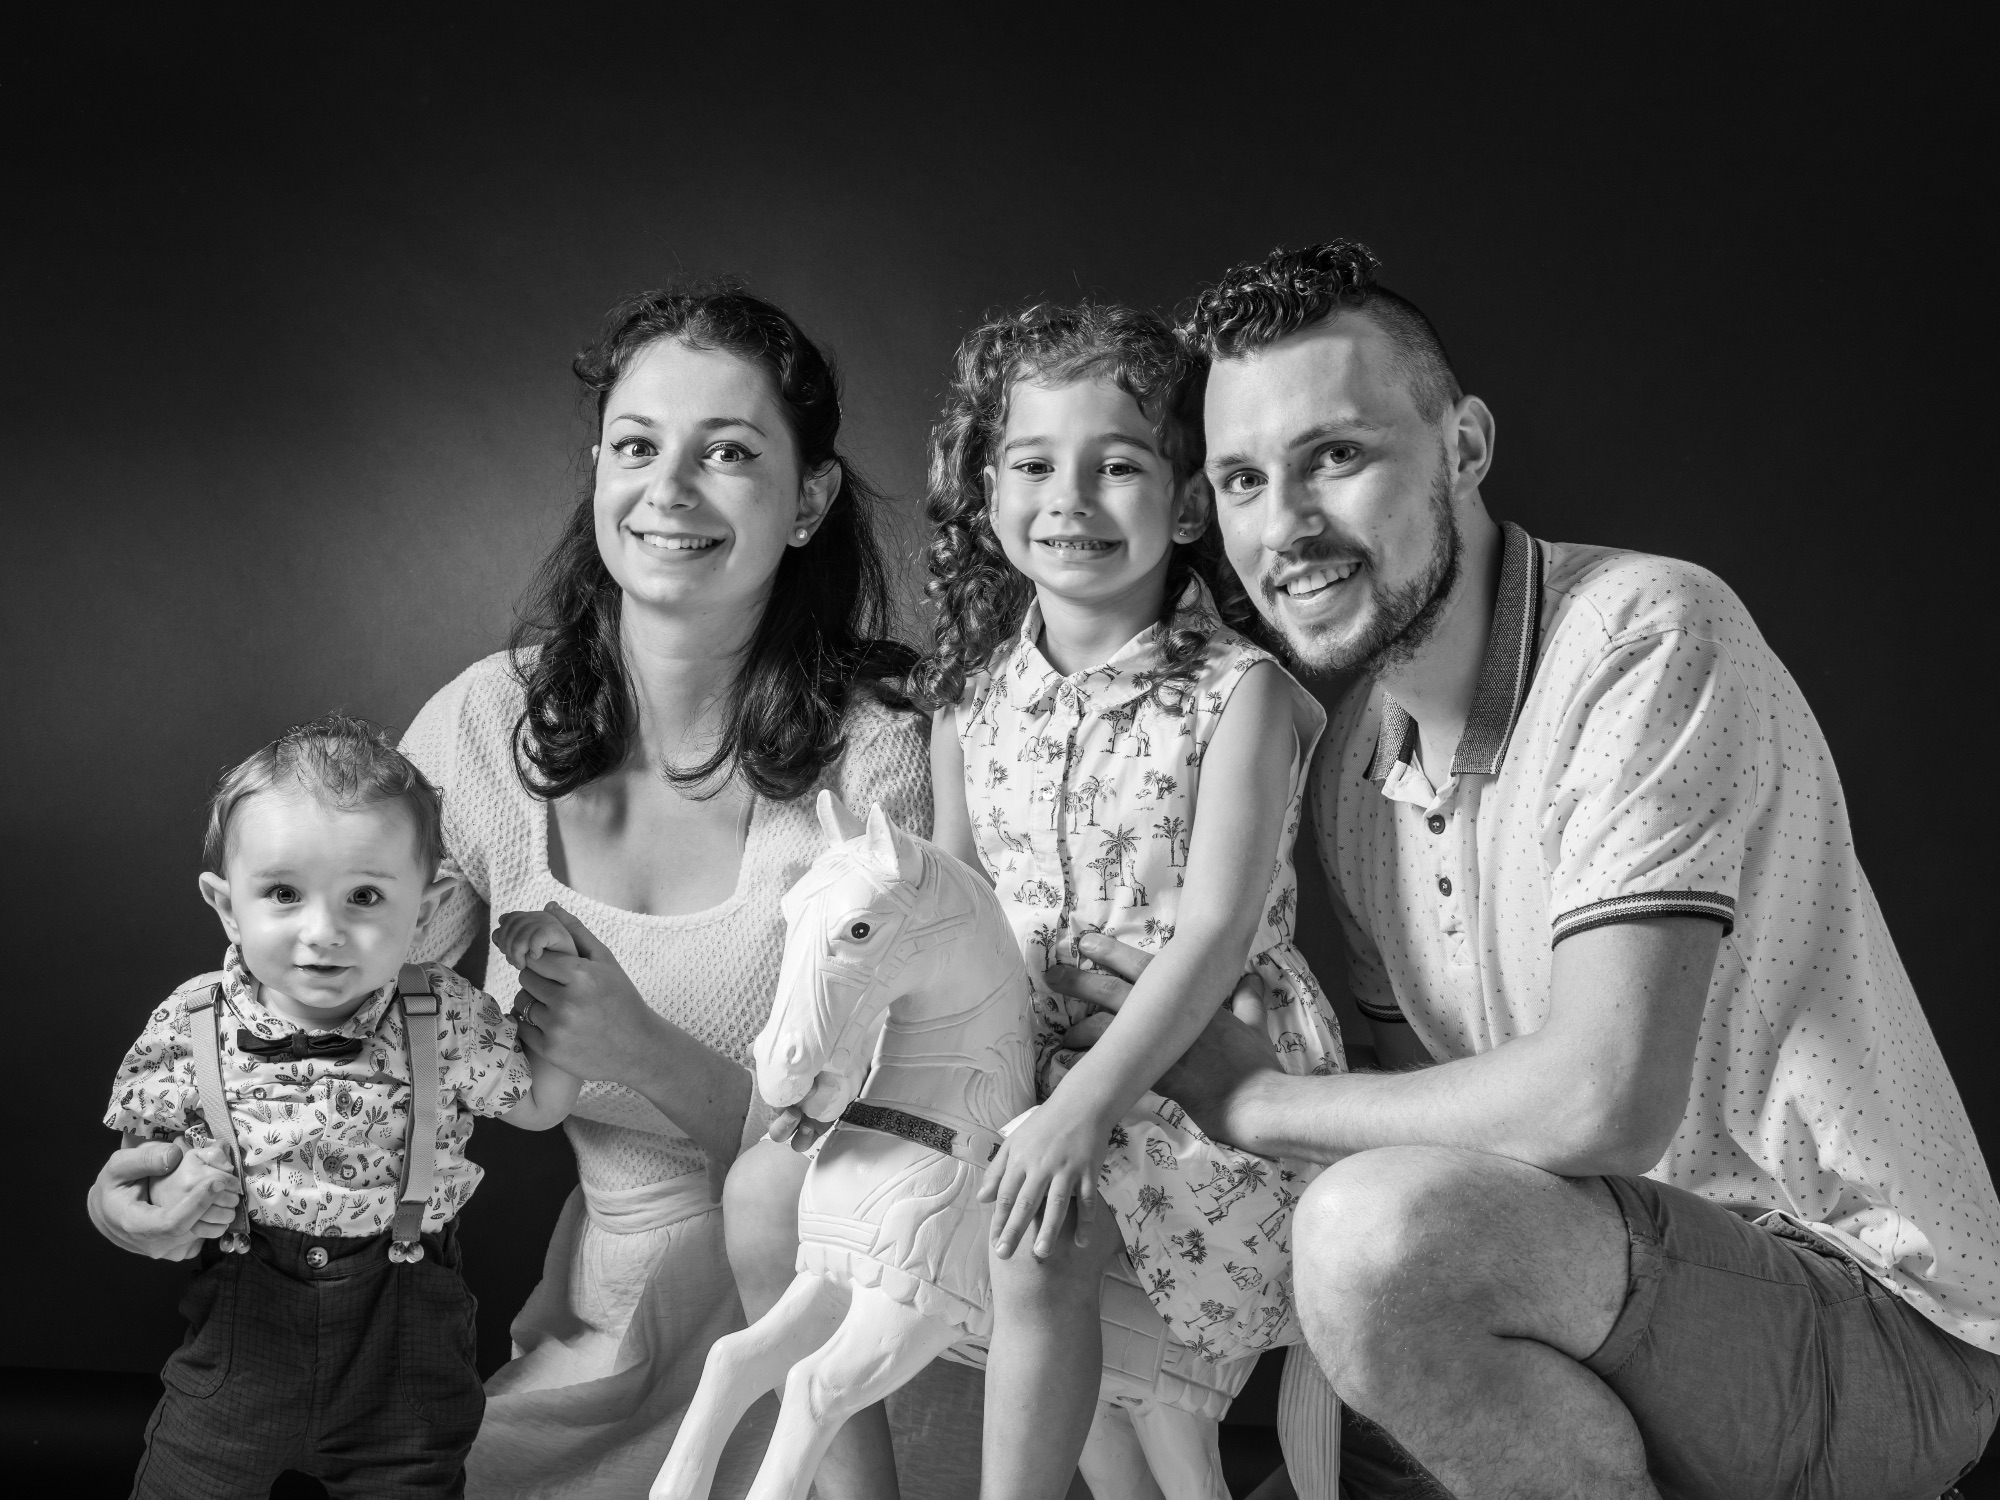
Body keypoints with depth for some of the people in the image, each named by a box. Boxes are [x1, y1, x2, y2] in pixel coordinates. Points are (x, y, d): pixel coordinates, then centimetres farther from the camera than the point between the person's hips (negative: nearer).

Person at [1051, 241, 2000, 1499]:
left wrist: (1260, 1100, -15)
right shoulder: (1354, 767, 7)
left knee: (1382, 1226, -31)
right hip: (1641, 1292, 8)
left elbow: (1603, 1100, -28)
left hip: (1876, 1322, -8)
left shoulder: (1648, 635, -19)